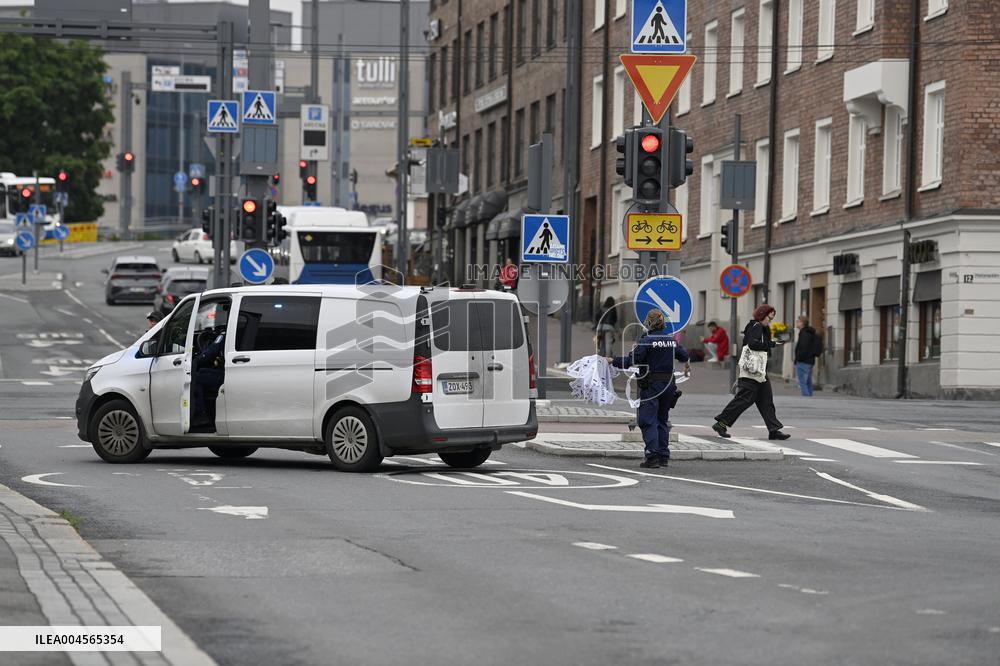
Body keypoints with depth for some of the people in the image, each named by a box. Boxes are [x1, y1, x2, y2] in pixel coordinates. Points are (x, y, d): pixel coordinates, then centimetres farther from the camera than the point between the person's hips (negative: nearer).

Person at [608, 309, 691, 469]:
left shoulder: (647, 340, -12)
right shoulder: (671, 340, 8)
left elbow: (631, 360, -17)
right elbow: (684, 355, 25)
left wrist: (613, 361, -5)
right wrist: (687, 365, 47)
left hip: (651, 385, -6)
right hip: (668, 384, 6)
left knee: (648, 421, -5)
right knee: (662, 419, 16)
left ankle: (652, 456, -15)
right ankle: (663, 455, 16)